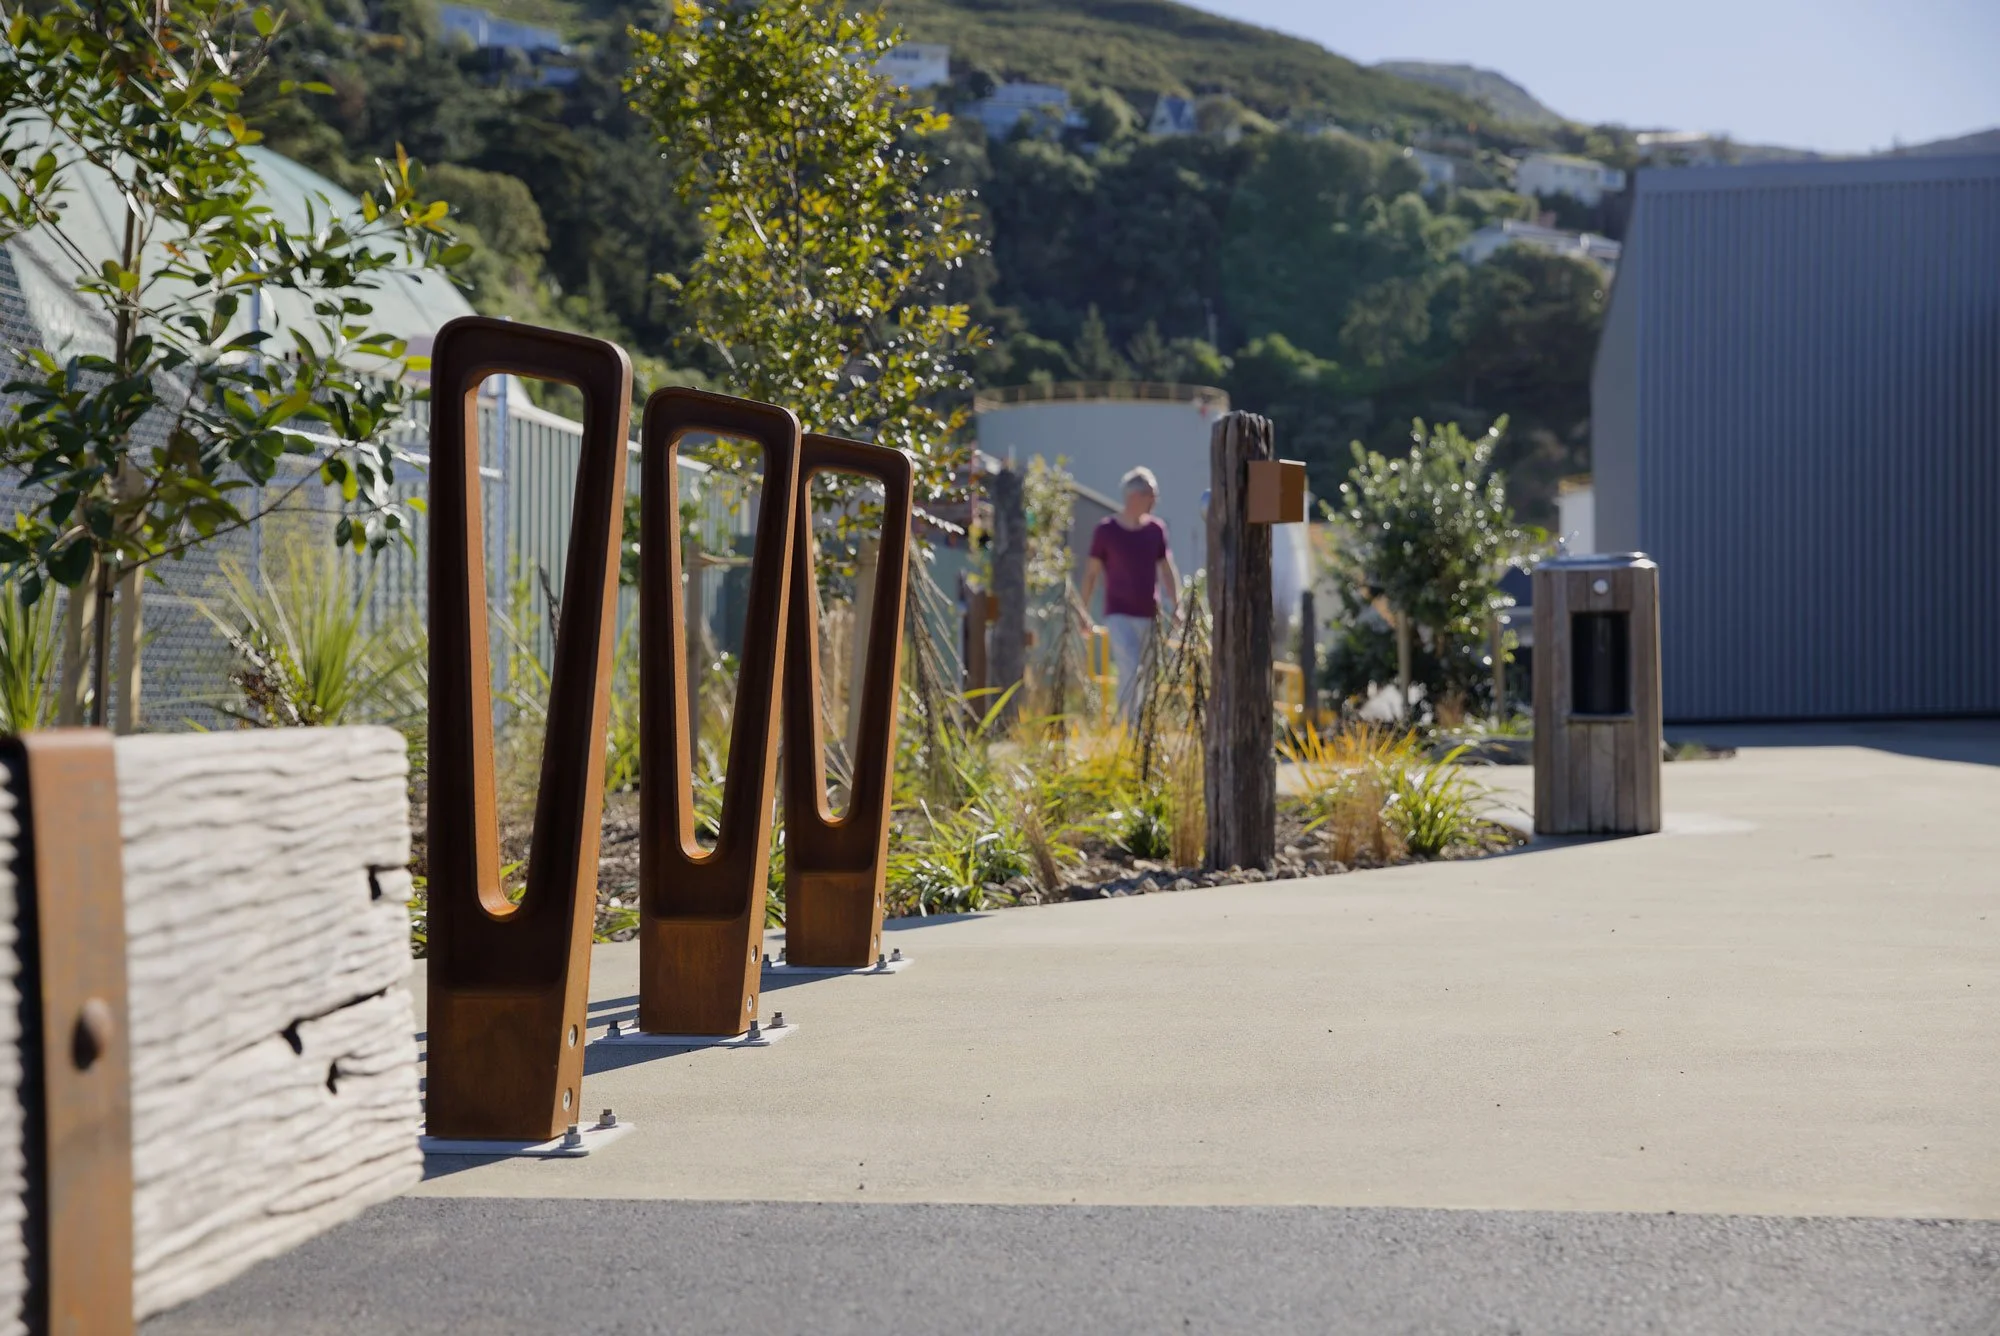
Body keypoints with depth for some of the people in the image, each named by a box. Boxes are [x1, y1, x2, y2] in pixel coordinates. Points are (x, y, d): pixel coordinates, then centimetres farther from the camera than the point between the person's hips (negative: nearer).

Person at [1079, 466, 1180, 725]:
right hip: (1119, 614, -4)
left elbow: (1167, 570, 11)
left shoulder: (1156, 528, 7)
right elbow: (1092, 572, 3)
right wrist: (1084, 611, 2)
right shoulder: (1106, 529, -2)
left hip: (1148, 615, 4)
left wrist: (1176, 606, 1)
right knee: (1130, 672, -17)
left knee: (1143, 676, 7)